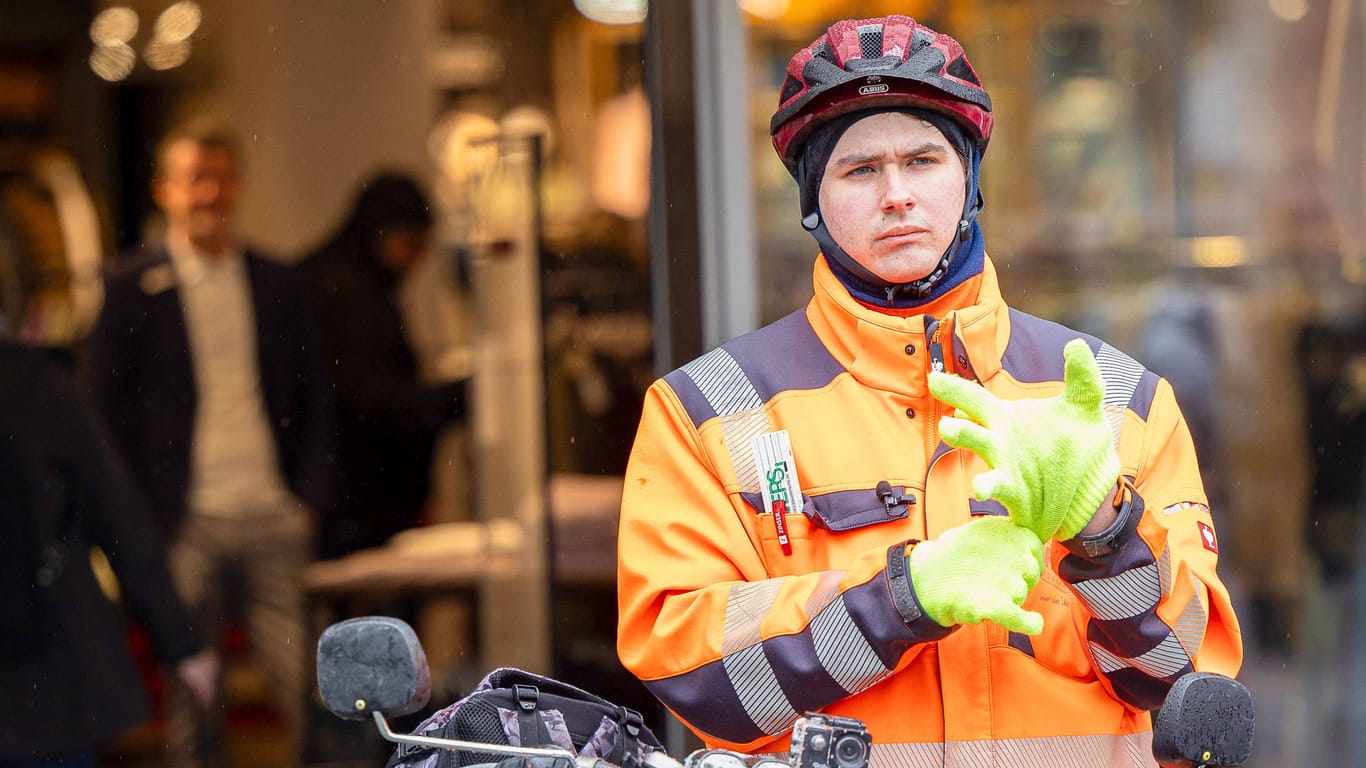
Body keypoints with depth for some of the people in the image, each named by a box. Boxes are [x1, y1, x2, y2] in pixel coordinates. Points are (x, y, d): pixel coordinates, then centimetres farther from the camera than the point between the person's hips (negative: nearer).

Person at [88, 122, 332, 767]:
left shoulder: (278, 282, 10)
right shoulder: (130, 287, 0)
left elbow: (311, 398, 14)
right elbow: (109, 411, 0)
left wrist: (309, 497, 4)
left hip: (275, 520, 2)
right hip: (187, 525, -2)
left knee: (309, 688, -1)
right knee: (191, 698, 4)